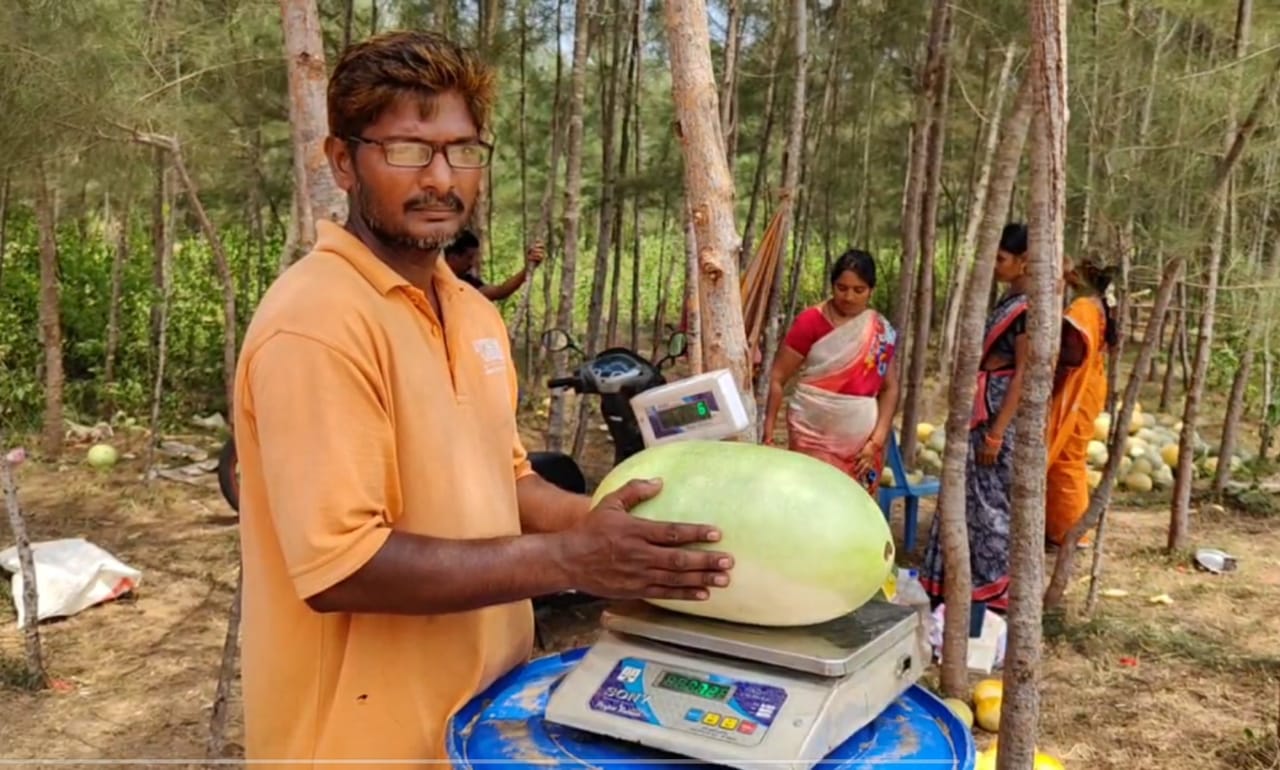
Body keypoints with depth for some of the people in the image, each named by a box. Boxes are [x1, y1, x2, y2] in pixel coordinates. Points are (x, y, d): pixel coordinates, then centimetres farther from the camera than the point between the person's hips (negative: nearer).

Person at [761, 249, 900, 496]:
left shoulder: (882, 331, 4)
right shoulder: (811, 322, -7)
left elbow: (890, 388, 7)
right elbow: (777, 378, -5)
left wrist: (877, 440, -3)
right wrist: (768, 433, -10)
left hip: (861, 440, 3)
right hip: (813, 436, -3)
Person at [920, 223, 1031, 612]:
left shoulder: (1028, 307, -16)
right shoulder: (1009, 301, 12)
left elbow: (1023, 374, -19)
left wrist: (996, 433, -21)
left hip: (1004, 412, -9)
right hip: (984, 408, 9)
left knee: (993, 500, 1)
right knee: (973, 496, 14)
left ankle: (995, 588, 14)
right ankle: (972, 579, 25)